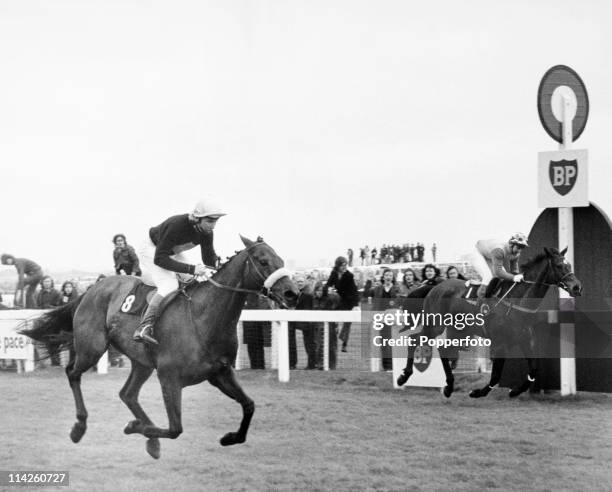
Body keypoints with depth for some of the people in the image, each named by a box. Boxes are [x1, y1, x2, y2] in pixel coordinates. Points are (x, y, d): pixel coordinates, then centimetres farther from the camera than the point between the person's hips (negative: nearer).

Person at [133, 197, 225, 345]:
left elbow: (209, 259, -3)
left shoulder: (206, 232, -18)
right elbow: (159, 259, -39)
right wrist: (191, 269, -46)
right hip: (152, 250, -8)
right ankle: (143, 328, -35)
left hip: (173, 252, 8)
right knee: (170, 286, -28)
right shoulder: (176, 225, -39)